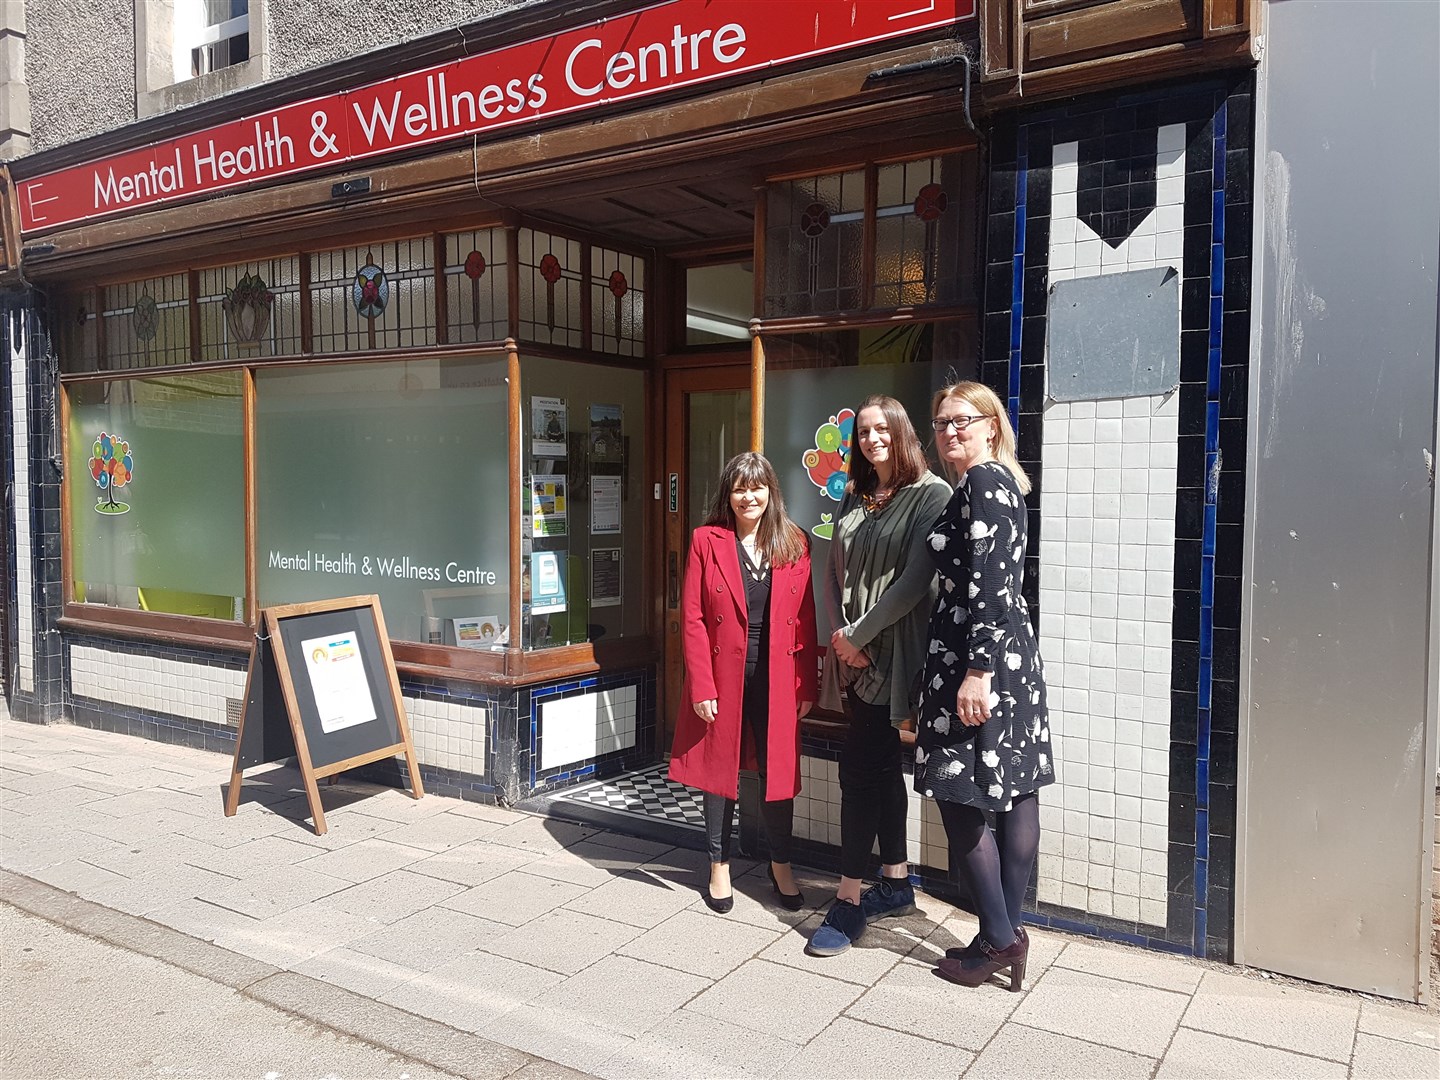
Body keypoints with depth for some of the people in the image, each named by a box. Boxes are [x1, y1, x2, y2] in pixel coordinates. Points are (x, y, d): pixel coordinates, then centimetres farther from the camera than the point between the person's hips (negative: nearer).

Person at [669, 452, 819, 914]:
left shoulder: (794, 542, 3)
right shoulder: (707, 540, -2)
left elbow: (805, 618, 3)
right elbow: (692, 618, -4)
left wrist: (807, 684, -1)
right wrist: (701, 685, -10)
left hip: (777, 679, 1)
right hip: (723, 675, -1)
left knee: (778, 771, 9)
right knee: (720, 769, 10)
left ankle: (780, 866, 28)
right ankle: (720, 866, 27)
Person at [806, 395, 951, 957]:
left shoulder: (931, 495, -8)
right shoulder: (854, 499, 14)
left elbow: (915, 580, -16)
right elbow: (834, 571, 13)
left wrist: (859, 634, -13)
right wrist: (840, 633, -2)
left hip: (893, 654, -7)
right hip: (854, 654, 7)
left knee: (860, 767, -8)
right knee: (881, 767, 14)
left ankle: (849, 900, 2)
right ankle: (896, 884, 27)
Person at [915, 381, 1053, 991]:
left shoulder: (983, 482, -12)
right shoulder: (996, 484, 18)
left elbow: (990, 583, -20)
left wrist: (977, 670, -23)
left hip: (975, 654, -10)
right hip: (1010, 654, 10)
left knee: (961, 800, -2)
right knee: (1014, 794, 10)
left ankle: (999, 939, 7)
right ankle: (1008, 931, 20)